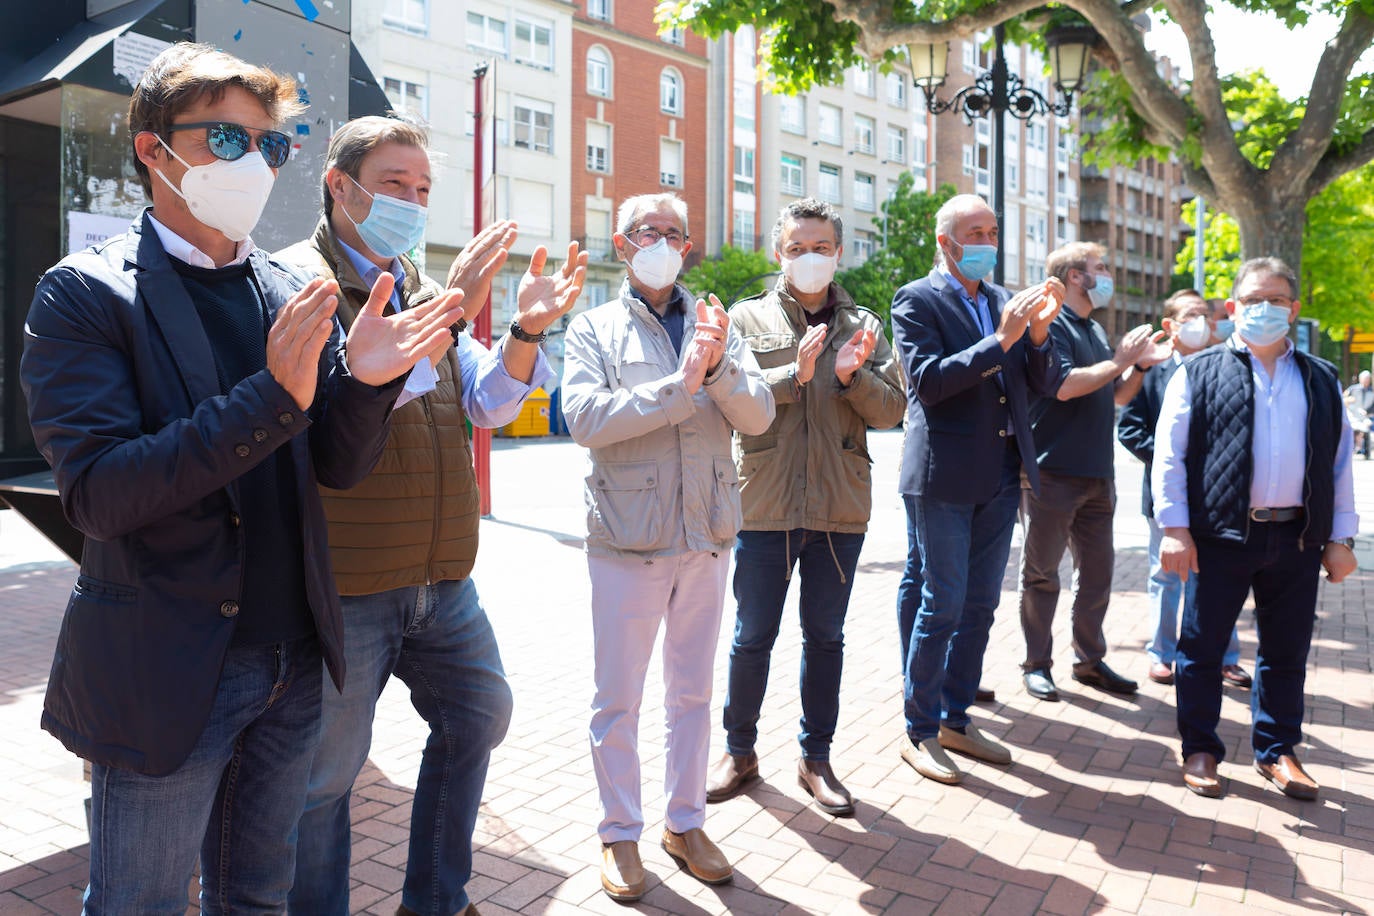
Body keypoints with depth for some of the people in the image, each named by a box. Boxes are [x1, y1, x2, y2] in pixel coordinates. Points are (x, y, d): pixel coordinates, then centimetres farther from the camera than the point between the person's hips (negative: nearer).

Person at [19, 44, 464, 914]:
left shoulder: (294, 295, 4)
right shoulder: (85, 294, -9)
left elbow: (338, 466, 2)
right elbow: (97, 493, -19)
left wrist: (362, 379, -19)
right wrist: (272, 396, -29)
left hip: (291, 661, 4)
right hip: (164, 675, -4)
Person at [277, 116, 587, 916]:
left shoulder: (425, 288, 13)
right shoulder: (302, 278, -8)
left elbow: (490, 404, 6)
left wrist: (526, 331, -12)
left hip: (442, 577, 8)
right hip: (345, 587, -7)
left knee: (479, 717, 18)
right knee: (327, 770, 7)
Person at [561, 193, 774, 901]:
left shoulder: (716, 326, 8)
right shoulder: (593, 329, 0)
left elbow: (759, 416, -2)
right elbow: (584, 418, -16)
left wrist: (718, 368, -20)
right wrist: (681, 385, -22)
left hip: (707, 536, 3)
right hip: (628, 537, -3)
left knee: (692, 692, 15)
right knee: (618, 699, 7)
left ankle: (685, 823, 32)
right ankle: (620, 834, 26)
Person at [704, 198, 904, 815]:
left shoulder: (864, 326, 10)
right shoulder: (748, 319, 3)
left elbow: (890, 410, 1)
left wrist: (850, 375, -16)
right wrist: (794, 374, -21)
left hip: (840, 508, 2)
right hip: (765, 505, -2)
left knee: (825, 637, 12)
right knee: (752, 637, 8)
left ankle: (816, 758, 27)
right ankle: (739, 752, 27)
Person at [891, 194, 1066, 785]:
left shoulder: (1005, 302, 13)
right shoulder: (916, 301, -5)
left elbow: (1044, 385, 10)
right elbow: (927, 381, -18)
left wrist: (1038, 333, -8)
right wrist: (1000, 340, -21)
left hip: (1000, 477, 7)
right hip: (942, 477, -6)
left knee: (980, 604, 12)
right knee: (940, 605, -1)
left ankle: (956, 719, 26)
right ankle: (919, 731, 13)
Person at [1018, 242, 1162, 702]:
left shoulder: (1095, 330, 17)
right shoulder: (1050, 322, -9)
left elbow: (1114, 396, 22)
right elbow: (1064, 385, -21)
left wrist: (1141, 364, 7)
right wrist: (1120, 361, -11)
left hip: (1097, 474, 8)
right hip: (1053, 472, -8)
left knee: (1097, 571, 13)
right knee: (1041, 574, 3)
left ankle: (1089, 660, 25)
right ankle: (1036, 664, 13)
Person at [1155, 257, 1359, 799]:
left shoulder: (1321, 380, 13)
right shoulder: (1199, 374, 2)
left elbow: (1340, 463, 13)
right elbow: (1169, 454, -3)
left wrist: (1340, 538, 7)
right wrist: (1175, 528, -11)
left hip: (1297, 539, 3)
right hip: (1221, 536, -3)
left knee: (1286, 653, 13)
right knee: (1202, 648, 4)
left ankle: (1277, 751, 28)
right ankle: (1200, 751, 19)